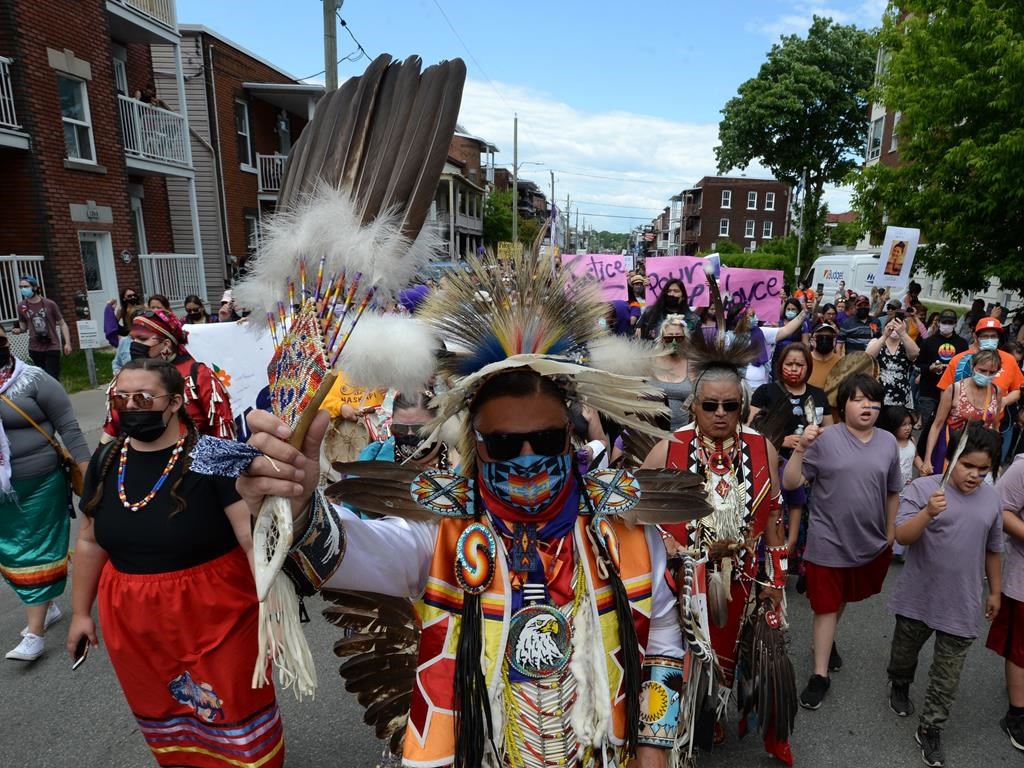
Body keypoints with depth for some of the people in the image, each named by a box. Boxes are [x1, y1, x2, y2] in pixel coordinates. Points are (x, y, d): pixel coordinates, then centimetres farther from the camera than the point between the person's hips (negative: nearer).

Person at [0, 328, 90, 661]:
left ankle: (35, 633, 12)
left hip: (41, 484, -5)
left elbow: (69, 428, -10)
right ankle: (47, 606, 36)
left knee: (37, 551, 3)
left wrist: (86, 474, -13)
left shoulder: (33, 380, -12)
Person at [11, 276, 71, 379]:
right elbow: (23, 326, 14)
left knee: (52, 378, -5)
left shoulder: (50, 304, -8)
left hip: (52, 347, -3)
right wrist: (19, 330, -10)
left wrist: (67, 343, -9)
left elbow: (62, 324, -2)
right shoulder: (21, 306, 1)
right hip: (34, 349, 3)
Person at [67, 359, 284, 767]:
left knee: (233, 705, 12)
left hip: (215, 614, -5)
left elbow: (254, 537, -24)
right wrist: (80, 611, 16)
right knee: (162, 710, 25)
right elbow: (90, 541, 11)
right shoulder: (106, 460, -1)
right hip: (133, 620, 6)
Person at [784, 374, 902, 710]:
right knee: (827, 604, 4)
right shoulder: (825, 438, -14)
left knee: (843, 597, 23)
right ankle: (820, 675, 17)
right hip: (828, 541, -4)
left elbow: (892, 492, 10)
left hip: (869, 542, 4)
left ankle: (827, 641, 48)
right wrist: (801, 448, -29)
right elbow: (790, 483, -16)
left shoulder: (888, 442, -1)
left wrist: (890, 533, 14)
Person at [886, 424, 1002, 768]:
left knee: (947, 675, 9)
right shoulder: (923, 488, -15)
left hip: (962, 605, 3)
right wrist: (928, 513, -39)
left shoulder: (992, 499, 0)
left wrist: (994, 591, 17)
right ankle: (899, 684, 49)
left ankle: (930, 728, 25)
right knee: (905, 651, 21)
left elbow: (992, 548, 13)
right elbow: (902, 536, -23)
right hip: (918, 597, -2)